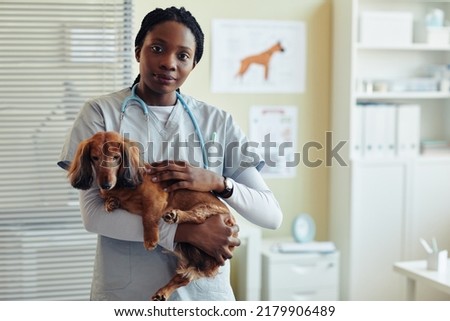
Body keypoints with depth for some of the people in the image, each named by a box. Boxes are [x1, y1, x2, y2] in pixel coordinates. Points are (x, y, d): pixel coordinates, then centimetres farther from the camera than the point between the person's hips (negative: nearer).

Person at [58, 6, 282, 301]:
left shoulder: (218, 121, 1)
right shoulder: (102, 112, -4)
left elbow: (272, 215, -1)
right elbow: (93, 214, -12)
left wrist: (218, 183, -19)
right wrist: (186, 232, -21)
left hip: (204, 289, 2)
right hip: (125, 290, -2)